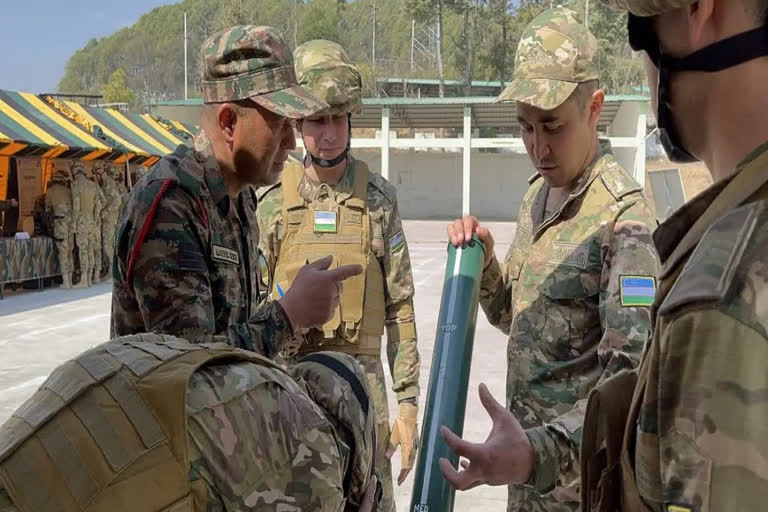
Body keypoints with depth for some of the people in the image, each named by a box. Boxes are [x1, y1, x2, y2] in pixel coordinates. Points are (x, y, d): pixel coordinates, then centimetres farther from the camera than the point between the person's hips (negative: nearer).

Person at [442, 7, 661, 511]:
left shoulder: (624, 215, -20)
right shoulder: (538, 194, 6)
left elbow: (630, 376, -27)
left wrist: (546, 450, -41)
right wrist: (482, 260, -4)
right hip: (533, 455, 7)